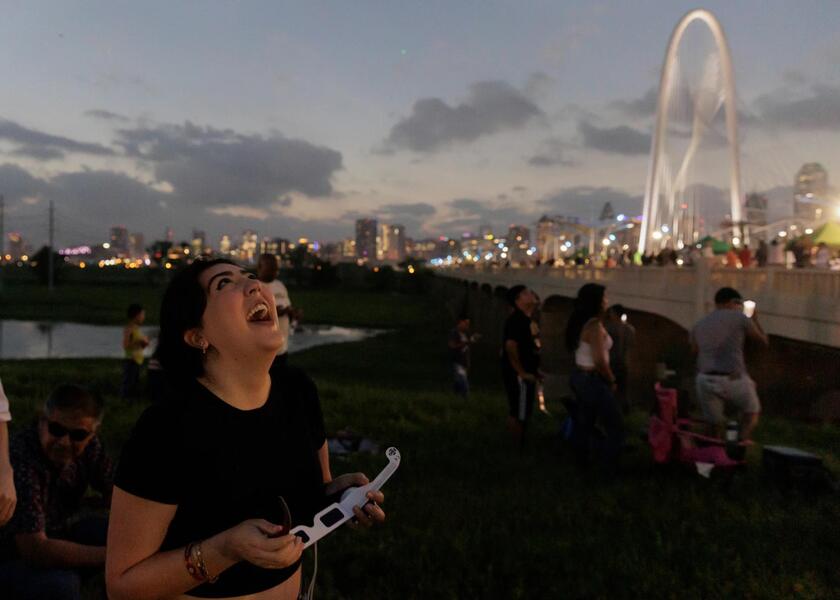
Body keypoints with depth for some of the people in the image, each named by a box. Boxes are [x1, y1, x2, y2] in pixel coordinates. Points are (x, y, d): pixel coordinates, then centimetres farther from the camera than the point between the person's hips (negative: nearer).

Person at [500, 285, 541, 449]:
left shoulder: (526, 319, 14)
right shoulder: (517, 319, -17)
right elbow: (510, 345, -28)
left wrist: (534, 369, 18)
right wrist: (521, 372, -22)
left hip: (527, 375, 10)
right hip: (519, 376, -10)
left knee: (523, 413, 16)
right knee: (518, 414, -2)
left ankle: (519, 447, 26)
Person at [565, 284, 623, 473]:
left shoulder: (580, 323, 7)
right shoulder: (594, 326, -22)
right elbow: (600, 361, -25)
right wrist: (611, 381, -11)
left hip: (579, 376, 10)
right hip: (593, 380, -10)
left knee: (584, 422, 20)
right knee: (615, 427, 0)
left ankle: (582, 462, 31)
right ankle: (611, 470, 3)